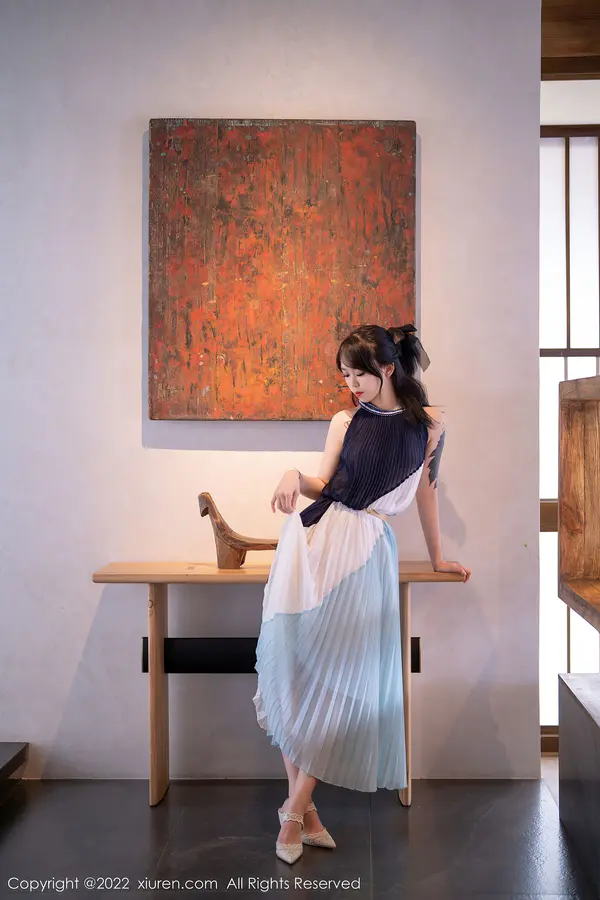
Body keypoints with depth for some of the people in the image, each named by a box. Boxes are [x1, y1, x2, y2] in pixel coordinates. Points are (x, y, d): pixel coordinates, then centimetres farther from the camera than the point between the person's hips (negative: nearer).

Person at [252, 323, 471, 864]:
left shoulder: (430, 422, 6)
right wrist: (295, 475, -14)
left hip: (366, 550, -1)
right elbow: (323, 486, 8)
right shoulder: (345, 421, 10)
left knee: (340, 676, -2)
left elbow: (426, 490, 15)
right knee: (292, 662, -3)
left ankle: (294, 812, 9)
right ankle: (304, 808, 9)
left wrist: (437, 557, 22)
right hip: (314, 536, 2)